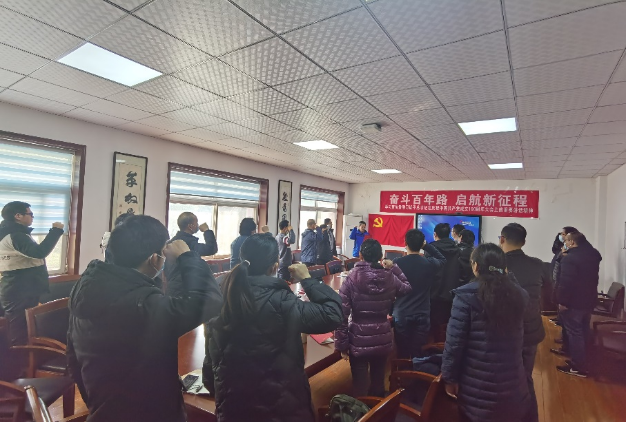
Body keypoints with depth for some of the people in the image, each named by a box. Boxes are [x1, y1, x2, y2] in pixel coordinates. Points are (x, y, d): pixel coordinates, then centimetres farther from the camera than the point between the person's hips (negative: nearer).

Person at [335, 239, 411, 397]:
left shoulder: (351, 279, -14)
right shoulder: (390, 278, -7)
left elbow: (342, 315, -14)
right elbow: (407, 288, 16)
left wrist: (342, 345, -6)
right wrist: (394, 268, 15)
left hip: (358, 341, -3)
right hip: (383, 340, 3)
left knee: (360, 386, 12)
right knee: (378, 382, 23)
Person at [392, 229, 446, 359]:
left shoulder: (397, 263, -10)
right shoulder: (429, 263, -6)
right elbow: (442, 259, 17)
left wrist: (389, 311, 10)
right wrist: (427, 246, 9)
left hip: (401, 315, -1)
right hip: (422, 315, 1)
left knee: (402, 353, 10)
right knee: (417, 353, 9)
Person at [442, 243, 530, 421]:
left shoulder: (466, 295, -16)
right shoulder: (519, 295, -2)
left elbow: (454, 342, -15)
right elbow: (520, 338, 5)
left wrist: (450, 377, -4)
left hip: (477, 384, -4)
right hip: (512, 382, 4)